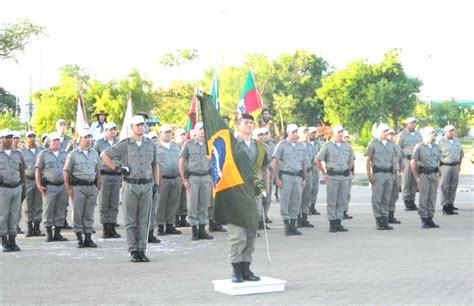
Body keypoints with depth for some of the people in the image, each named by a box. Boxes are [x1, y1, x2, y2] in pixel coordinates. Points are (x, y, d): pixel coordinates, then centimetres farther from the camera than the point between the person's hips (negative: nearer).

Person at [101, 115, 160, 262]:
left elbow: (154, 166, 17)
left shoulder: (150, 144, 10)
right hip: (131, 185, -3)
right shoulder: (124, 145, -1)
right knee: (131, 221, 1)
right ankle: (133, 251, 6)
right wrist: (117, 168, -2)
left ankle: (142, 250, 10)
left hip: (147, 185, 3)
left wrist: (156, 184, 10)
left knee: (144, 220, 4)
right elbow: (104, 155, 3)